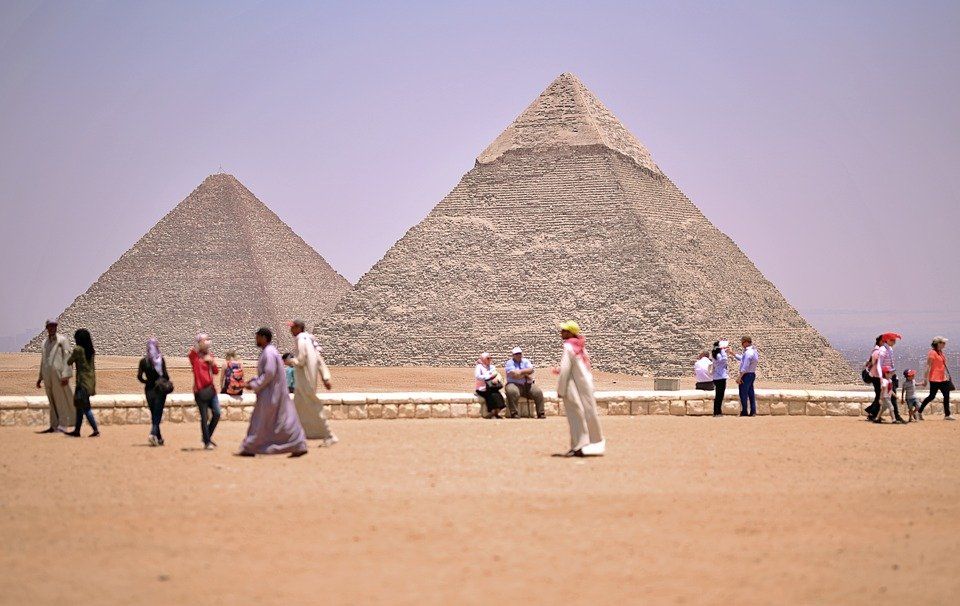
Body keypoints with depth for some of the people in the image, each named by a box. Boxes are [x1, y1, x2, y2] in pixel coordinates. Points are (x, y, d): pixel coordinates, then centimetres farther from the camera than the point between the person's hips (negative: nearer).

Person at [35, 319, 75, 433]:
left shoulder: (62, 340, -2)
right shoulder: (45, 343, 17)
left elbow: (67, 358, -9)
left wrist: (66, 375, -18)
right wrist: (40, 377, 19)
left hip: (58, 374, -6)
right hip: (48, 375, 6)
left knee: (61, 400, -7)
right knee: (52, 402, 6)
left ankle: (62, 425, -8)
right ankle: (54, 426, 7)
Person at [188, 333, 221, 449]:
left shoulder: (209, 355, 14)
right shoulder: (195, 355, -6)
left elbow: (216, 371, 12)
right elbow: (191, 353, -30)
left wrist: (212, 362, -3)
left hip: (211, 389, 6)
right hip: (200, 390, -6)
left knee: (217, 414, 4)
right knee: (204, 417, -2)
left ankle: (208, 437, 23)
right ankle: (206, 442, 6)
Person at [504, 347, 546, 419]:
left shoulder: (526, 361, 16)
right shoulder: (509, 363, 4)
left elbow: (530, 370, -4)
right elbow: (514, 375, -13)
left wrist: (521, 372, -17)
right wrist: (526, 375, -6)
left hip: (528, 385, 4)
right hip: (514, 384, -4)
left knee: (538, 392, -20)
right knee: (512, 392, -37)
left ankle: (541, 413, -14)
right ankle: (514, 413, -31)